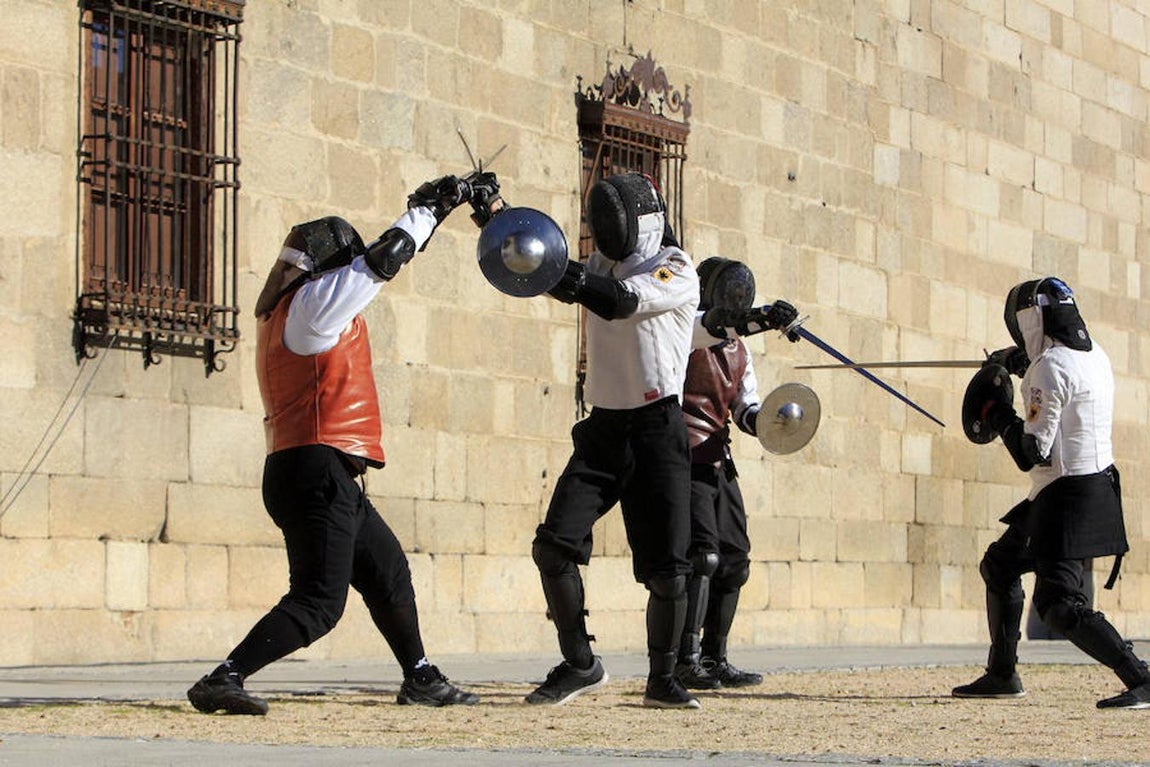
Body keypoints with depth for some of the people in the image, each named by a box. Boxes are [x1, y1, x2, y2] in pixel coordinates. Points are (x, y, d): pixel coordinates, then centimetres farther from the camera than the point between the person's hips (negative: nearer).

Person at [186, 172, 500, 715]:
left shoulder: (282, 309, 18)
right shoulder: (314, 299, -8)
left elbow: (372, 263, 26)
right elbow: (386, 257, -6)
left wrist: (429, 207, 24)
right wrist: (437, 202, 9)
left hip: (333, 483, 11)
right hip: (318, 471, -10)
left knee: (389, 574, 24)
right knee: (319, 603, -15)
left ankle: (421, 680, 36)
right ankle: (222, 680, -23)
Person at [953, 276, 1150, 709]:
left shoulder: (1050, 368, -19)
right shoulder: (1095, 357, 7)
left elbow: (1033, 453, -21)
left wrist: (998, 416, -5)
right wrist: (1028, 366, 19)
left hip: (1067, 492, -10)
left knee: (1060, 607, -11)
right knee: (999, 565, 22)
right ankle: (1002, 675, 28)